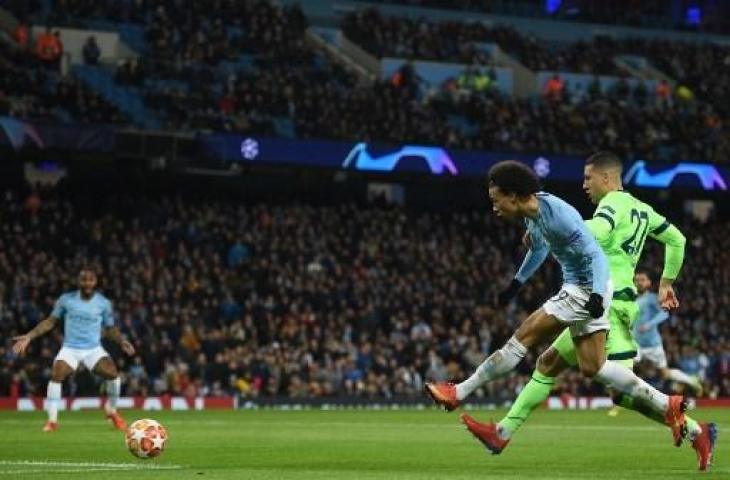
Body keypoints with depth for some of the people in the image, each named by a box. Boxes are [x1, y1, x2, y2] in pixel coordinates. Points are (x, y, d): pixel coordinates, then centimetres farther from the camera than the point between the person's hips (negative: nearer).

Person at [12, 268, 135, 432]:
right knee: (56, 375, -25)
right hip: (70, 348, 0)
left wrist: (121, 341, -10)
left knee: (113, 373, -21)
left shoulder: (103, 303, -1)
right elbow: (50, 321, 6)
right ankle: (52, 420, -13)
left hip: (94, 349, 0)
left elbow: (110, 328, 9)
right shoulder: (66, 300, -3)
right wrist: (29, 336, -1)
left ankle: (111, 411, 5)